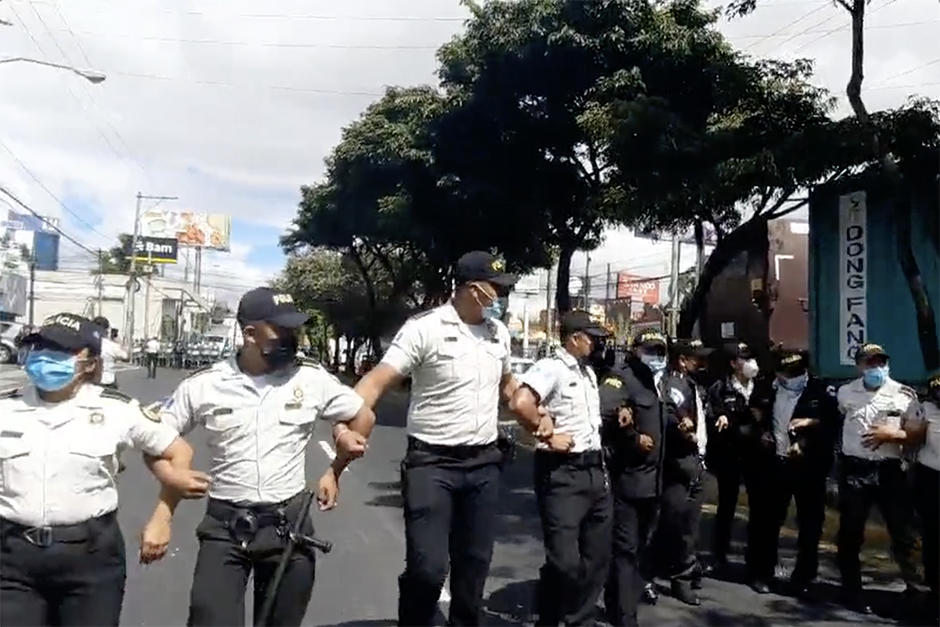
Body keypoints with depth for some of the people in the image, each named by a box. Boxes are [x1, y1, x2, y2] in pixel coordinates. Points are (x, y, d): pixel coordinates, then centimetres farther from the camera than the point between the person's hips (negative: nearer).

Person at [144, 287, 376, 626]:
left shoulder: (313, 379, -3)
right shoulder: (203, 385, -4)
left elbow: (364, 417, 10)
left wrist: (335, 471, 10)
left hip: (290, 524, 1)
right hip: (224, 526, -1)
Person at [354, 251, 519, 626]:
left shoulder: (498, 332, 8)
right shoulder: (425, 328, -12)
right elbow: (377, 381, -18)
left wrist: (538, 417, 19)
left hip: (484, 463, 6)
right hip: (432, 462, -6)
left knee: (475, 564, 14)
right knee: (427, 568, -8)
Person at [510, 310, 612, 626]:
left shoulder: (588, 372, 16)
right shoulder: (551, 367, -13)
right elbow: (520, 403, -29)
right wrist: (548, 436, -19)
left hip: (595, 470, 9)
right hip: (562, 472, -9)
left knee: (597, 557, 15)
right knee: (564, 560, -6)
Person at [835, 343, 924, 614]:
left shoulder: (905, 395, -3)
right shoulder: (845, 393, 2)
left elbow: (917, 435, -1)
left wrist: (891, 434, -17)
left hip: (889, 470, -1)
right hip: (854, 470, 1)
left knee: (903, 530, 4)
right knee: (850, 533, 7)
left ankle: (915, 587, 24)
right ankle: (852, 591, 21)